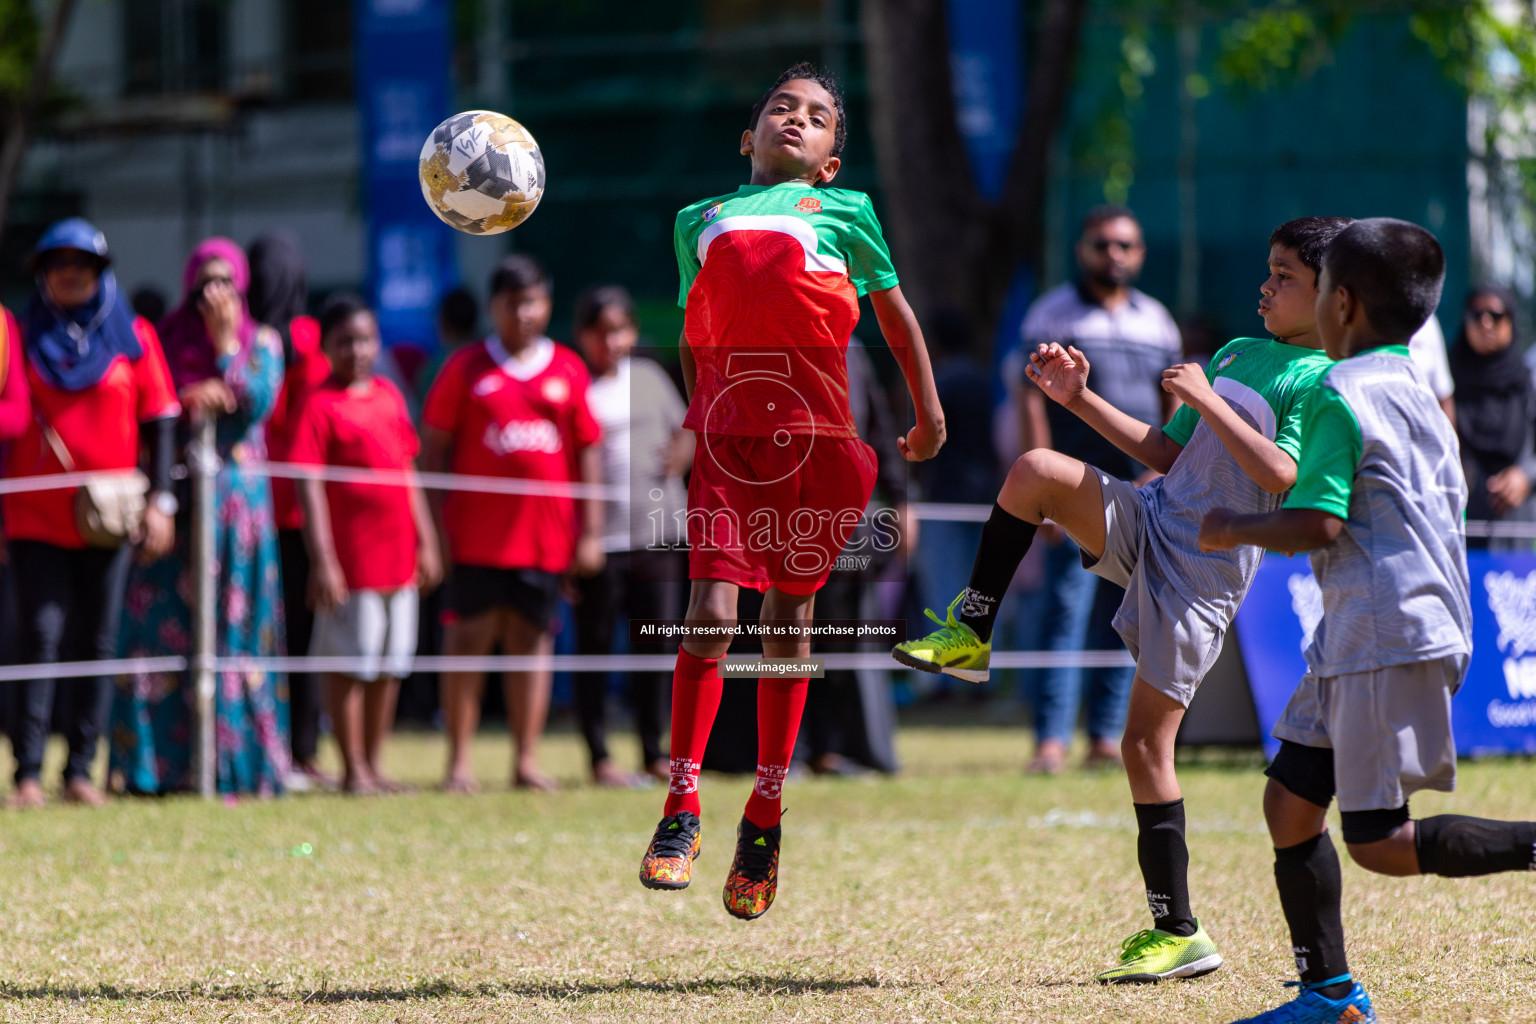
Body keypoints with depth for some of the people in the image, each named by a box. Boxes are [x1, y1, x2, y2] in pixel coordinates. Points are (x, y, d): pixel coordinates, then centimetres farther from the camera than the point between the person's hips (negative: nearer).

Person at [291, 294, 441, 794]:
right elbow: (309, 486, -11)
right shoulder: (320, 405, -7)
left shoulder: (389, 396, 12)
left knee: (390, 667, 11)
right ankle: (353, 769, 5)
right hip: (351, 559, -6)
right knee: (349, 665, -1)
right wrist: (321, 559, -17)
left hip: (399, 556, 6)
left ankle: (375, 764, 19)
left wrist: (425, 541, 16)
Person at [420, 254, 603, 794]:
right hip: (477, 538, -2)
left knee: (533, 641, 4)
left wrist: (590, 531, 6)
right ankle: (460, 762, 0)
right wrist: (437, 527, -3)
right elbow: (434, 449, 4)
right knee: (469, 640, -3)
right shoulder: (465, 369, 3)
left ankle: (526, 760, 9)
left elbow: (586, 451, 11)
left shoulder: (567, 370, 8)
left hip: (545, 536, 2)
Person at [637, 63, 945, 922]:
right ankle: (681, 811, -5)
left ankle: (766, 815, 17)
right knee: (712, 615, -12)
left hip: (814, 432, 0)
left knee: (789, 621, 4)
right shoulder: (702, 220, 17)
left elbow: (895, 311, 21)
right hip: (726, 429, 0)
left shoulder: (844, 211, 12)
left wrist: (929, 411, 22)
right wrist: (691, 419, 23)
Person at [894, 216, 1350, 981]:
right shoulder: (1238, 353, 17)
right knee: (1034, 471, -18)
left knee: (1146, 741, -7)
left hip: (1204, 568, -6)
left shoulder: (1320, 381, -7)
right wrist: (1079, 399, 14)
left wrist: (1207, 401, -20)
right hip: (1149, 524, 6)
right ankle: (972, 635, -5)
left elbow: (1283, 477, -21)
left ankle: (1178, 932, 2)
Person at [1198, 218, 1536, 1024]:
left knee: (1380, 842, -8)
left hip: (1387, 638, -10)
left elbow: (1317, 524, -18)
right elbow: (1445, 510, 24)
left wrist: (1233, 531, -1)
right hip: (1358, 640, 10)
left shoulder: (1341, 393, -12)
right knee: (1289, 800, 11)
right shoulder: (1419, 392, 17)